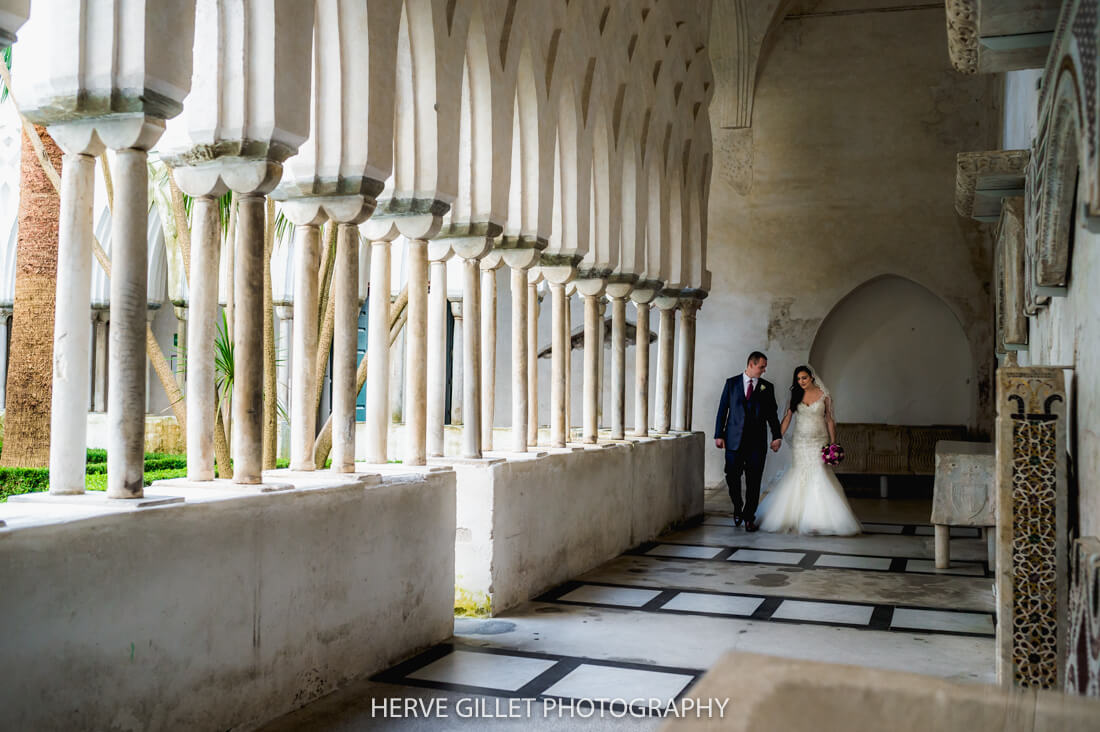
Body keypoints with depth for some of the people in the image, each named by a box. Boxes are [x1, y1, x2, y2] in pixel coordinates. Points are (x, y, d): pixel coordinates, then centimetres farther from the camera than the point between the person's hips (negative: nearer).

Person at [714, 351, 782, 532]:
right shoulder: (732, 383, 6)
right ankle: (737, 509, 27)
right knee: (732, 477, 3)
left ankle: (749, 517, 10)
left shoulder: (767, 387, 9)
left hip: (757, 442, 0)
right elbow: (722, 409, 6)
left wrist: (777, 436, -1)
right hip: (734, 440, 0)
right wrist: (718, 435, 0)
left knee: (753, 481, 0)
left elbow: (772, 414, 9)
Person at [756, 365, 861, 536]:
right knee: (799, 475, -1)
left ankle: (821, 519, -5)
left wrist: (833, 443, -1)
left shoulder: (823, 395, 0)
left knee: (819, 475, -10)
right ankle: (798, 517, 5)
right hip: (800, 442, 2)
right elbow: (787, 418, 5)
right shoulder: (795, 395, 5)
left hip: (819, 441, -2)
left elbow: (829, 420, 3)